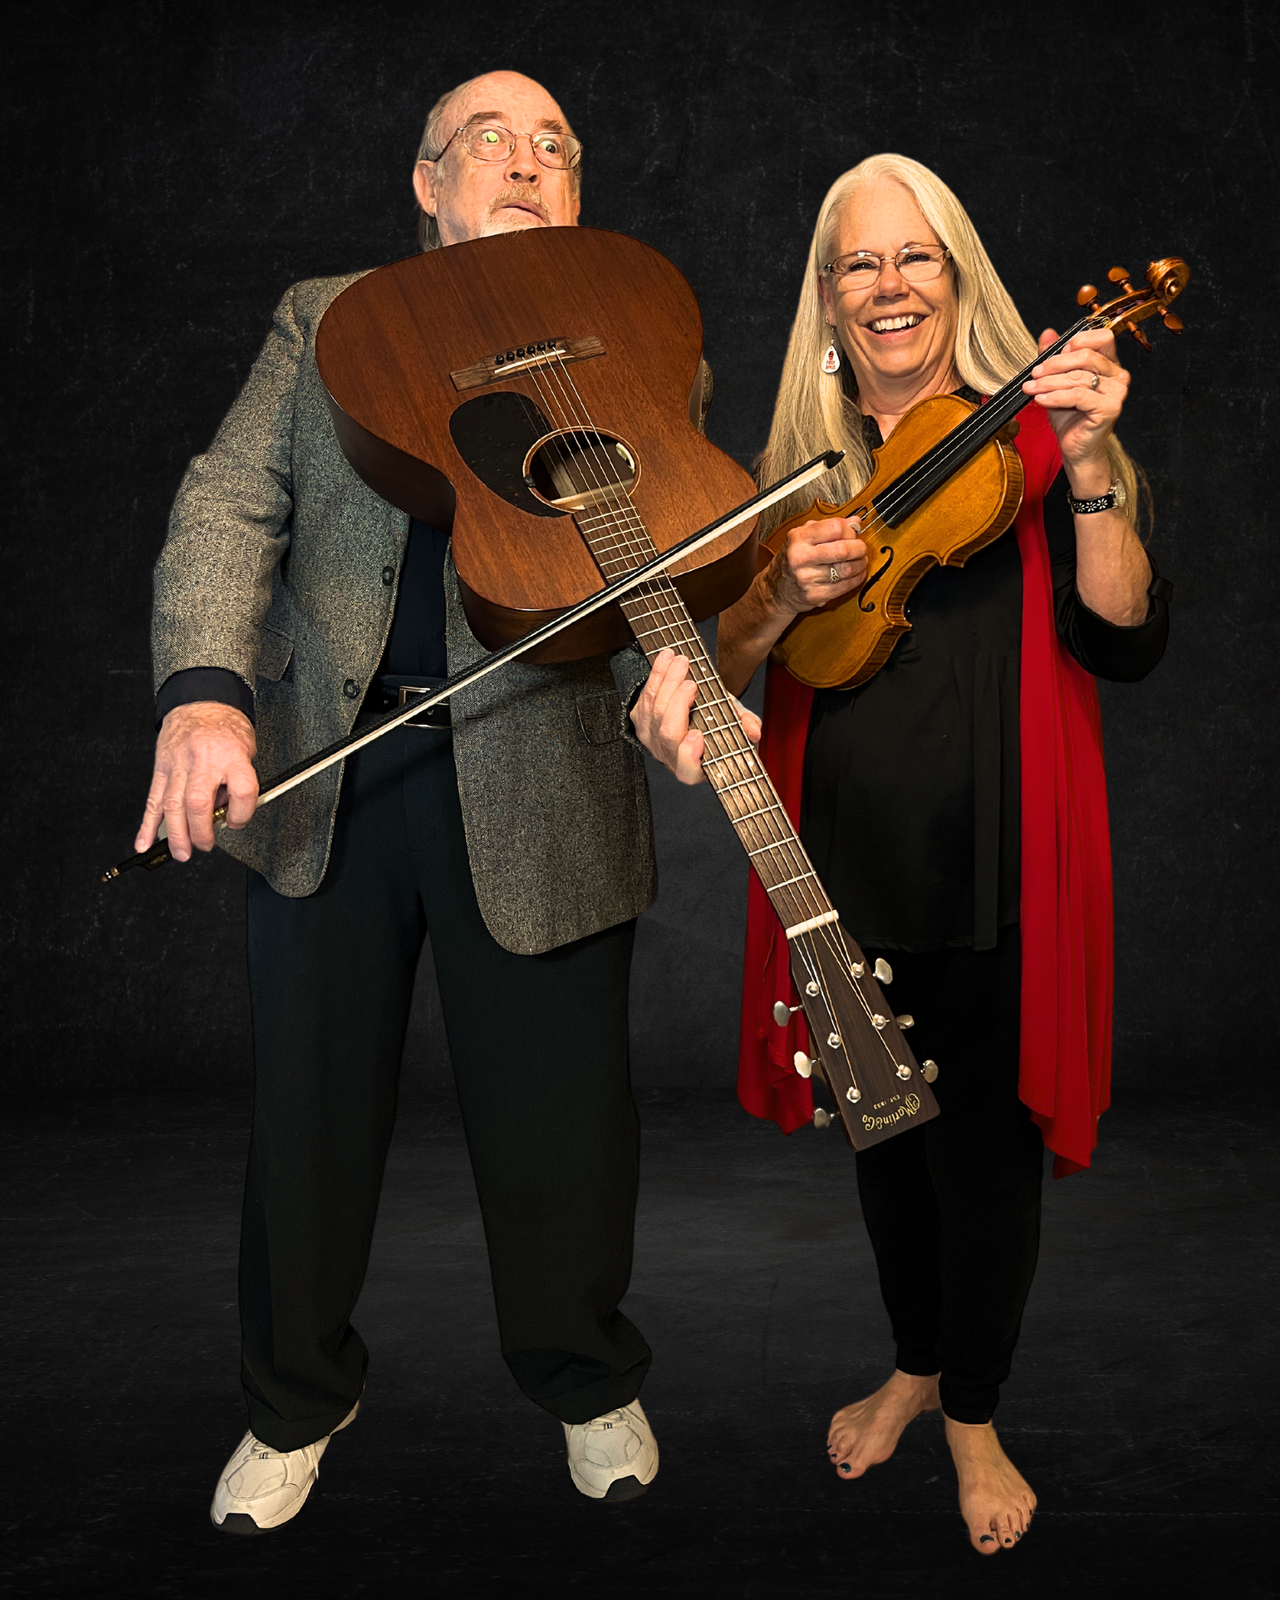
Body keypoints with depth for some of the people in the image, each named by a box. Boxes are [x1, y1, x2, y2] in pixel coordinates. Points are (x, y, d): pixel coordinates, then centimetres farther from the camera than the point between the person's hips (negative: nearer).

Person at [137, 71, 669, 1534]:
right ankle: (297, 1400, 37)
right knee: (308, 1108, 12)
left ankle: (584, 1379, 37)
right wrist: (204, 687, -19)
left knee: (559, 1120, 7)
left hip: (538, 789, -1)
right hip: (319, 771, 2)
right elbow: (229, 504, 0)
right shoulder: (325, 318, 13)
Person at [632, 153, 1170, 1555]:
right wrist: (787, 591, -15)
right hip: (847, 861, 3)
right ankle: (915, 1363, 44)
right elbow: (725, 674, 3)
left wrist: (1087, 475, -25)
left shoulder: (1027, 438, -2)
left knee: (983, 1139, 8)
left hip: (996, 867, -3)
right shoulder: (799, 466, 7)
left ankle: (975, 1414, 33)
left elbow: (1127, 643, -13)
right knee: (881, 1127, 18)